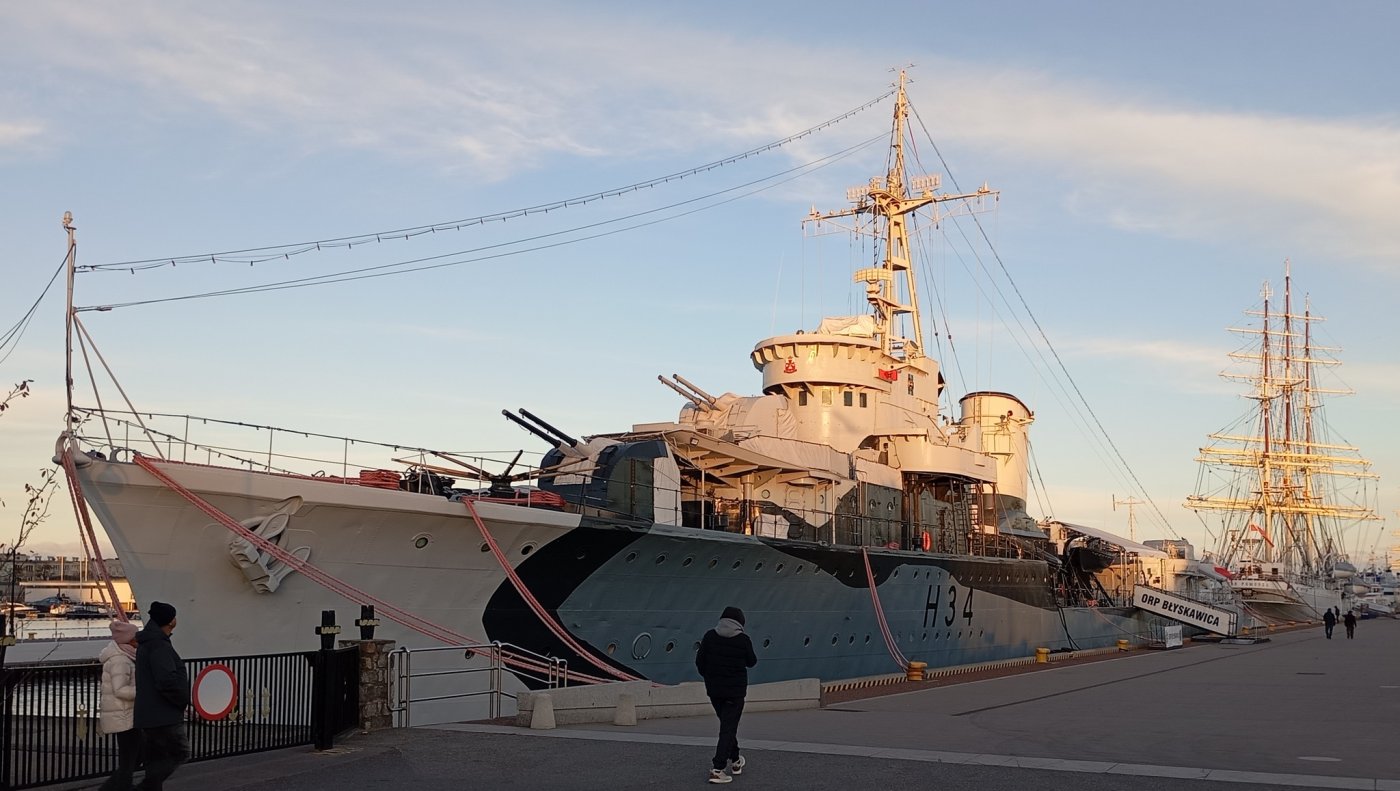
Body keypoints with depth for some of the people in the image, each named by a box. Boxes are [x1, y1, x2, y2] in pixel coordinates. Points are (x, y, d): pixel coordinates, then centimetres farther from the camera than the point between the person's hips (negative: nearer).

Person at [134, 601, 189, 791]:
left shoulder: (146, 643, 15)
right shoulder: (159, 645, -18)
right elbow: (167, 680, -28)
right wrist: (185, 700, -12)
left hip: (149, 715, 10)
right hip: (163, 716, -10)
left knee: (156, 760, 12)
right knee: (179, 752, -5)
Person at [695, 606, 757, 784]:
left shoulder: (710, 636, -3)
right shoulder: (743, 639, -10)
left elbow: (699, 661, 0)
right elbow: (751, 662, 3)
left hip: (714, 689, 4)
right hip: (735, 690, -4)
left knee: (727, 724, 21)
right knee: (728, 728, -1)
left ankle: (735, 761, 35)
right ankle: (717, 769, -10)